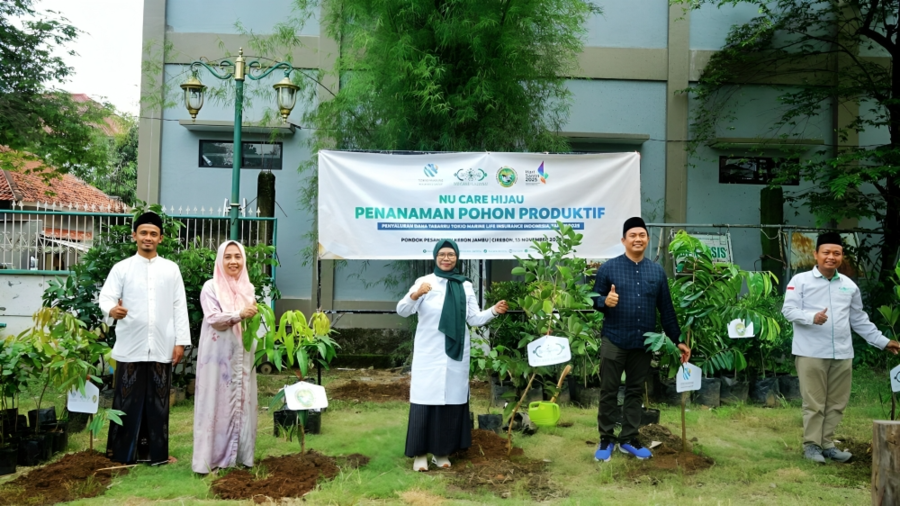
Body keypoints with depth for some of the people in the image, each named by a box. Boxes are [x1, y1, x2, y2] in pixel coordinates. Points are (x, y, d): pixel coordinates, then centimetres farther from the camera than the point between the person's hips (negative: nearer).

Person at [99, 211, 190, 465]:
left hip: (162, 347, 1)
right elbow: (106, 296, -5)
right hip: (131, 347, -1)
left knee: (158, 401, 7)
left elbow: (179, 307, 6)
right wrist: (111, 309, -29)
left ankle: (155, 451, 17)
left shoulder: (171, 269, 7)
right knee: (128, 400, 4)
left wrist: (180, 341, 0)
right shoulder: (122, 268, 4)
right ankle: (123, 452, 15)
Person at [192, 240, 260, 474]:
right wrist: (239, 315, -28)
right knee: (216, 403, -3)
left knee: (242, 402, 7)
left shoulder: (248, 288, 10)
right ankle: (211, 457, 3)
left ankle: (239, 454, 15)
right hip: (218, 355, -5)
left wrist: (254, 317, -5)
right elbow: (213, 319, -15)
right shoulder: (211, 287, -5)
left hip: (242, 355, 5)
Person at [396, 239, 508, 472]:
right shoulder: (424, 282, -4)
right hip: (428, 353, -3)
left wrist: (494, 311, -8)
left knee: (452, 400, 6)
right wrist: (415, 295, -29)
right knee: (425, 399, -3)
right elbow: (402, 311, -11)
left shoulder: (465, 285, 7)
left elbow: (474, 319, 7)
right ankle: (420, 452, 8)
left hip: (455, 352, 3)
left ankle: (442, 451, 19)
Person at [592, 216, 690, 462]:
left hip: (644, 343, 3)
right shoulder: (608, 268, -3)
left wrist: (678, 340, 9)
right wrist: (605, 301, -25)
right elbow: (595, 300, -1)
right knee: (609, 392, 3)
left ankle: (629, 440, 23)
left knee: (635, 392, 11)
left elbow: (666, 308, 10)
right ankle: (606, 441, 16)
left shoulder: (657, 271, 7)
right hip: (614, 340, -3)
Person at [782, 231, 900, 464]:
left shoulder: (849, 285, 13)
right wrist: (812, 317, -25)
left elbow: (859, 319, 19)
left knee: (836, 403, 9)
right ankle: (811, 445, 9)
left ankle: (827, 444, 19)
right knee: (814, 403, -1)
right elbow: (788, 310, -8)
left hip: (842, 354, 5)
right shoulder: (800, 281, -2)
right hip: (811, 353, -5)